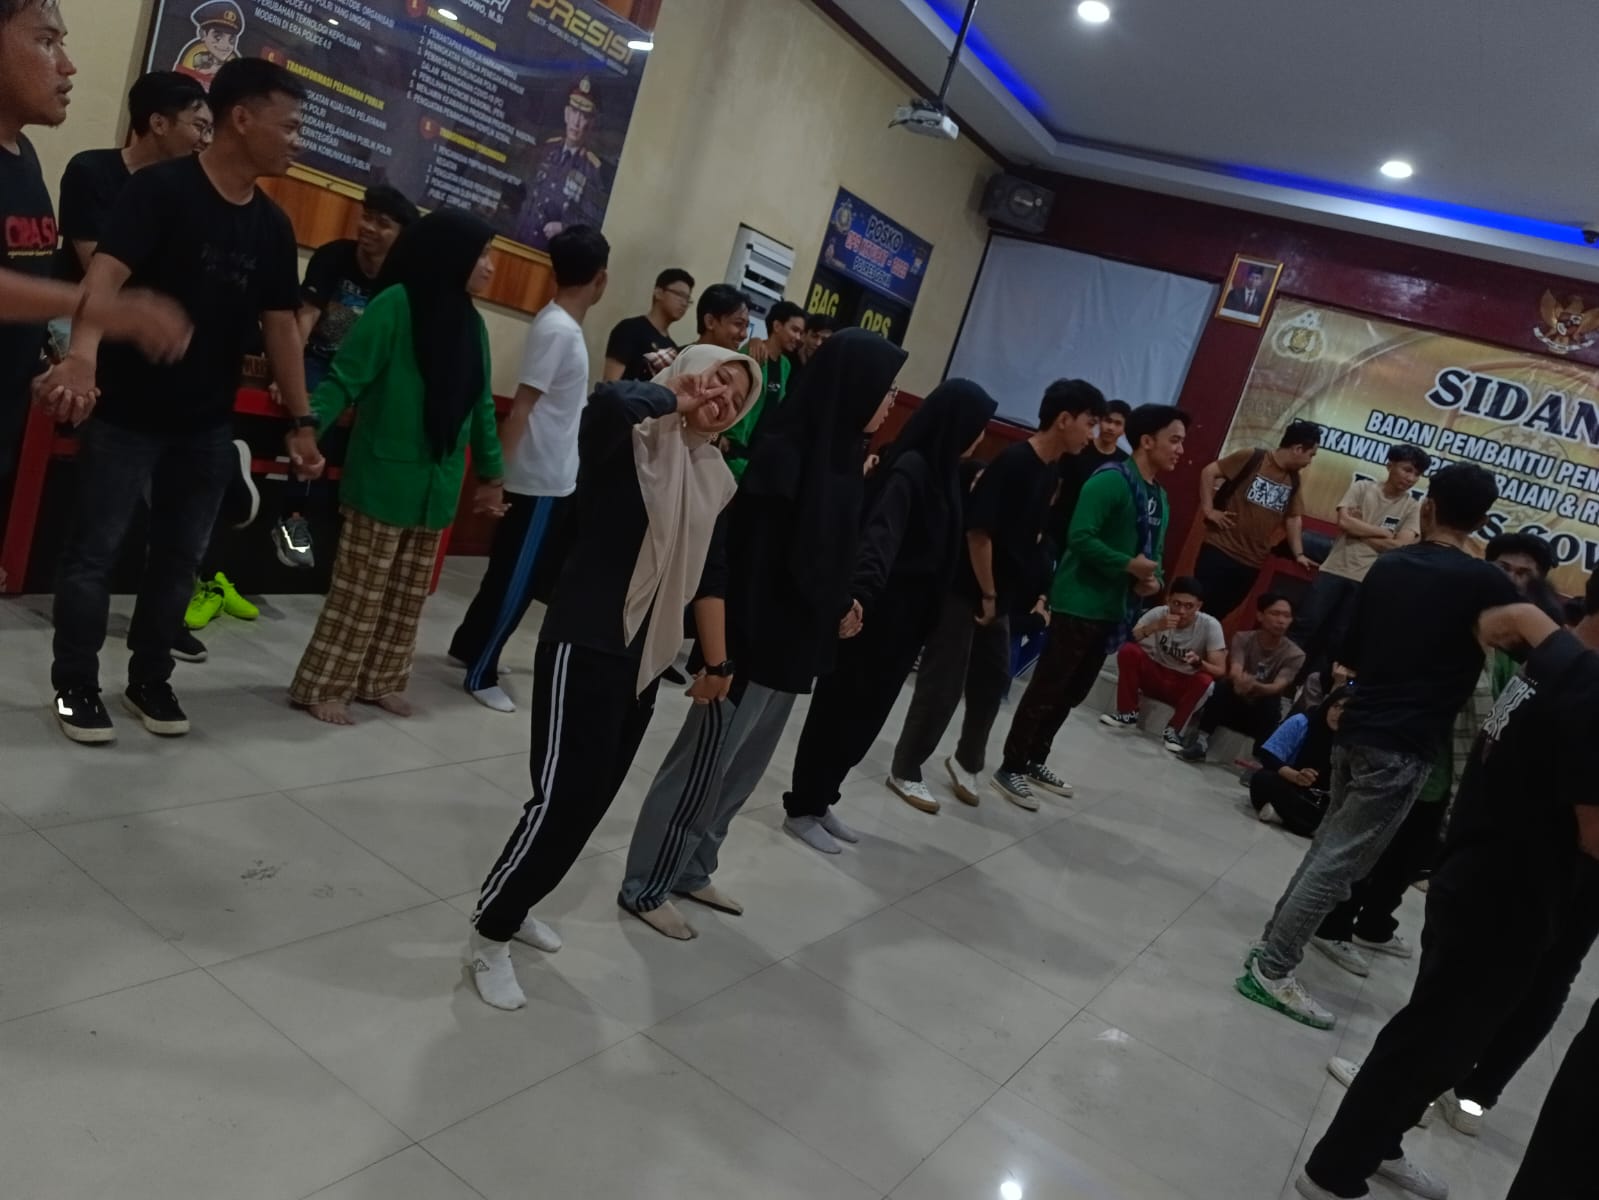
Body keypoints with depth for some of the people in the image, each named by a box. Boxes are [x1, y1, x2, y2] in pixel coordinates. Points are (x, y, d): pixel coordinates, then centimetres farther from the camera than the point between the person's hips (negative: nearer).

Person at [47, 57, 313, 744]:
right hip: (125, 413, -5)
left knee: (181, 556, 12)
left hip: (208, 425, 5)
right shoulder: (160, 189, -12)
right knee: (95, 549, 4)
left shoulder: (273, 227, 5)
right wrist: (84, 353, -44)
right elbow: (106, 274, -25)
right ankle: (75, 685, 18)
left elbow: (280, 328, 8)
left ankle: (149, 681, 27)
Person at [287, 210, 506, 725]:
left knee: (408, 596, 14)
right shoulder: (396, 305, -11)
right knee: (359, 592, 1)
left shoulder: (471, 324, 9)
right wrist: (312, 424, -29)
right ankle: (323, 686, 14)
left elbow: (481, 405, 17)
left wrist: (491, 472, 21)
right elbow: (345, 378, -14)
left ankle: (379, 680, 28)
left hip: (436, 487, 7)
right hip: (384, 481, -6)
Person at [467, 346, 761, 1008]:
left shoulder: (715, 478, 10)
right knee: (565, 795, -8)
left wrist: (716, 657, 19)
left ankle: (512, 905, 34)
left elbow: (708, 567, 17)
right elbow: (609, 400, -36)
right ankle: (489, 937, 12)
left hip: (645, 656, 8)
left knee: (592, 796, 14)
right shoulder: (629, 439, -12)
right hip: (585, 643, -8)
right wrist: (671, 394, -17)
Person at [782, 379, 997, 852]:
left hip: (907, 615, 9)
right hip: (878, 612, -9)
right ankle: (802, 809, 16)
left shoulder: (939, 469, 9)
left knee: (866, 713, 15)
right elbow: (881, 535, -33)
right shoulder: (910, 467, -18)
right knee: (841, 709, 3)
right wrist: (860, 593, -47)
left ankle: (820, 802, 28)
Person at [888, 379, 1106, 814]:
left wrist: (1001, 596, 13)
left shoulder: (1051, 473, 7)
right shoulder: (1013, 462, -19)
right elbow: (979, 531, -21)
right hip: (966, 591, -9)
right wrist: (986, 593, -14)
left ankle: (966, 762, 36)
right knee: (943, 685, -1)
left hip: (999, 597, 9)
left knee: (993, 681, 17)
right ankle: (905, 772, 13)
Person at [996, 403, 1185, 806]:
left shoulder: (1161, 498, 14)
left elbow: (1154, 551, 18)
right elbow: (1081, 537, -23)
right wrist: (1129, 565, -23)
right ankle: (1011, 767, 7)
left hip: (1113, 611, 9)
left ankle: (1035, 761, 29)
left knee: (1072, 693, 16)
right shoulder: (1111, 480, -15)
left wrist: (1154, 578, -3)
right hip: (1079, 605, -9)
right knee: (1047, 689, -3)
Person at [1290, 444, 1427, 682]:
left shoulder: (1413, 508, 3)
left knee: (1338, 638, 4)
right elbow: (1344, 522, -10)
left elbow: (1399, 546, -9)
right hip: (1335, 570, -1)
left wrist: (1358, 529, -7)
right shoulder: (1362, 488, 2)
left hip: (1367, 580, 1)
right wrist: (1384, 532, -7)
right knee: (1306, 625, -3)